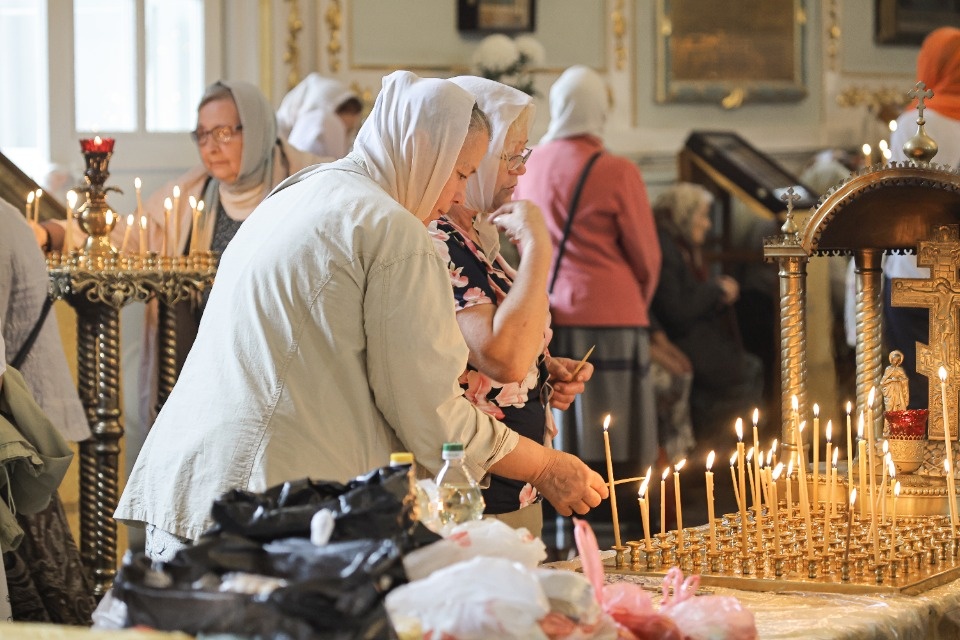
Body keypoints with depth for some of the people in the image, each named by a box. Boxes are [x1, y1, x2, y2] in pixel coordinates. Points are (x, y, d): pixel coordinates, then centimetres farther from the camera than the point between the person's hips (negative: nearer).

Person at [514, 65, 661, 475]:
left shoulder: (530, 167, 5)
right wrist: (636, 304, 19)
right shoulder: (617, 173, -7)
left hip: (545, 314, 5)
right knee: (616, 457, -2)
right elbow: (646, 257, 1)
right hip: (609, 318, -4)